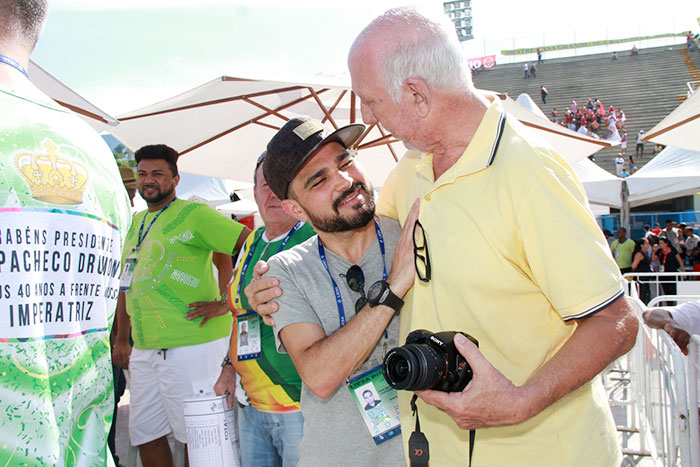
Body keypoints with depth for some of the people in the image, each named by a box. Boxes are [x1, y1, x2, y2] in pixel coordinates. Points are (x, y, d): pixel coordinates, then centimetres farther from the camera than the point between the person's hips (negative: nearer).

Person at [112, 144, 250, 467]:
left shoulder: (194, 214, -5)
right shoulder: (137, 223, 19)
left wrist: (225, 303, -16)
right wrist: (121, 340, 19)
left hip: (189, 346, -8)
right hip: (144, 349, 8)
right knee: (146, 437, 14)